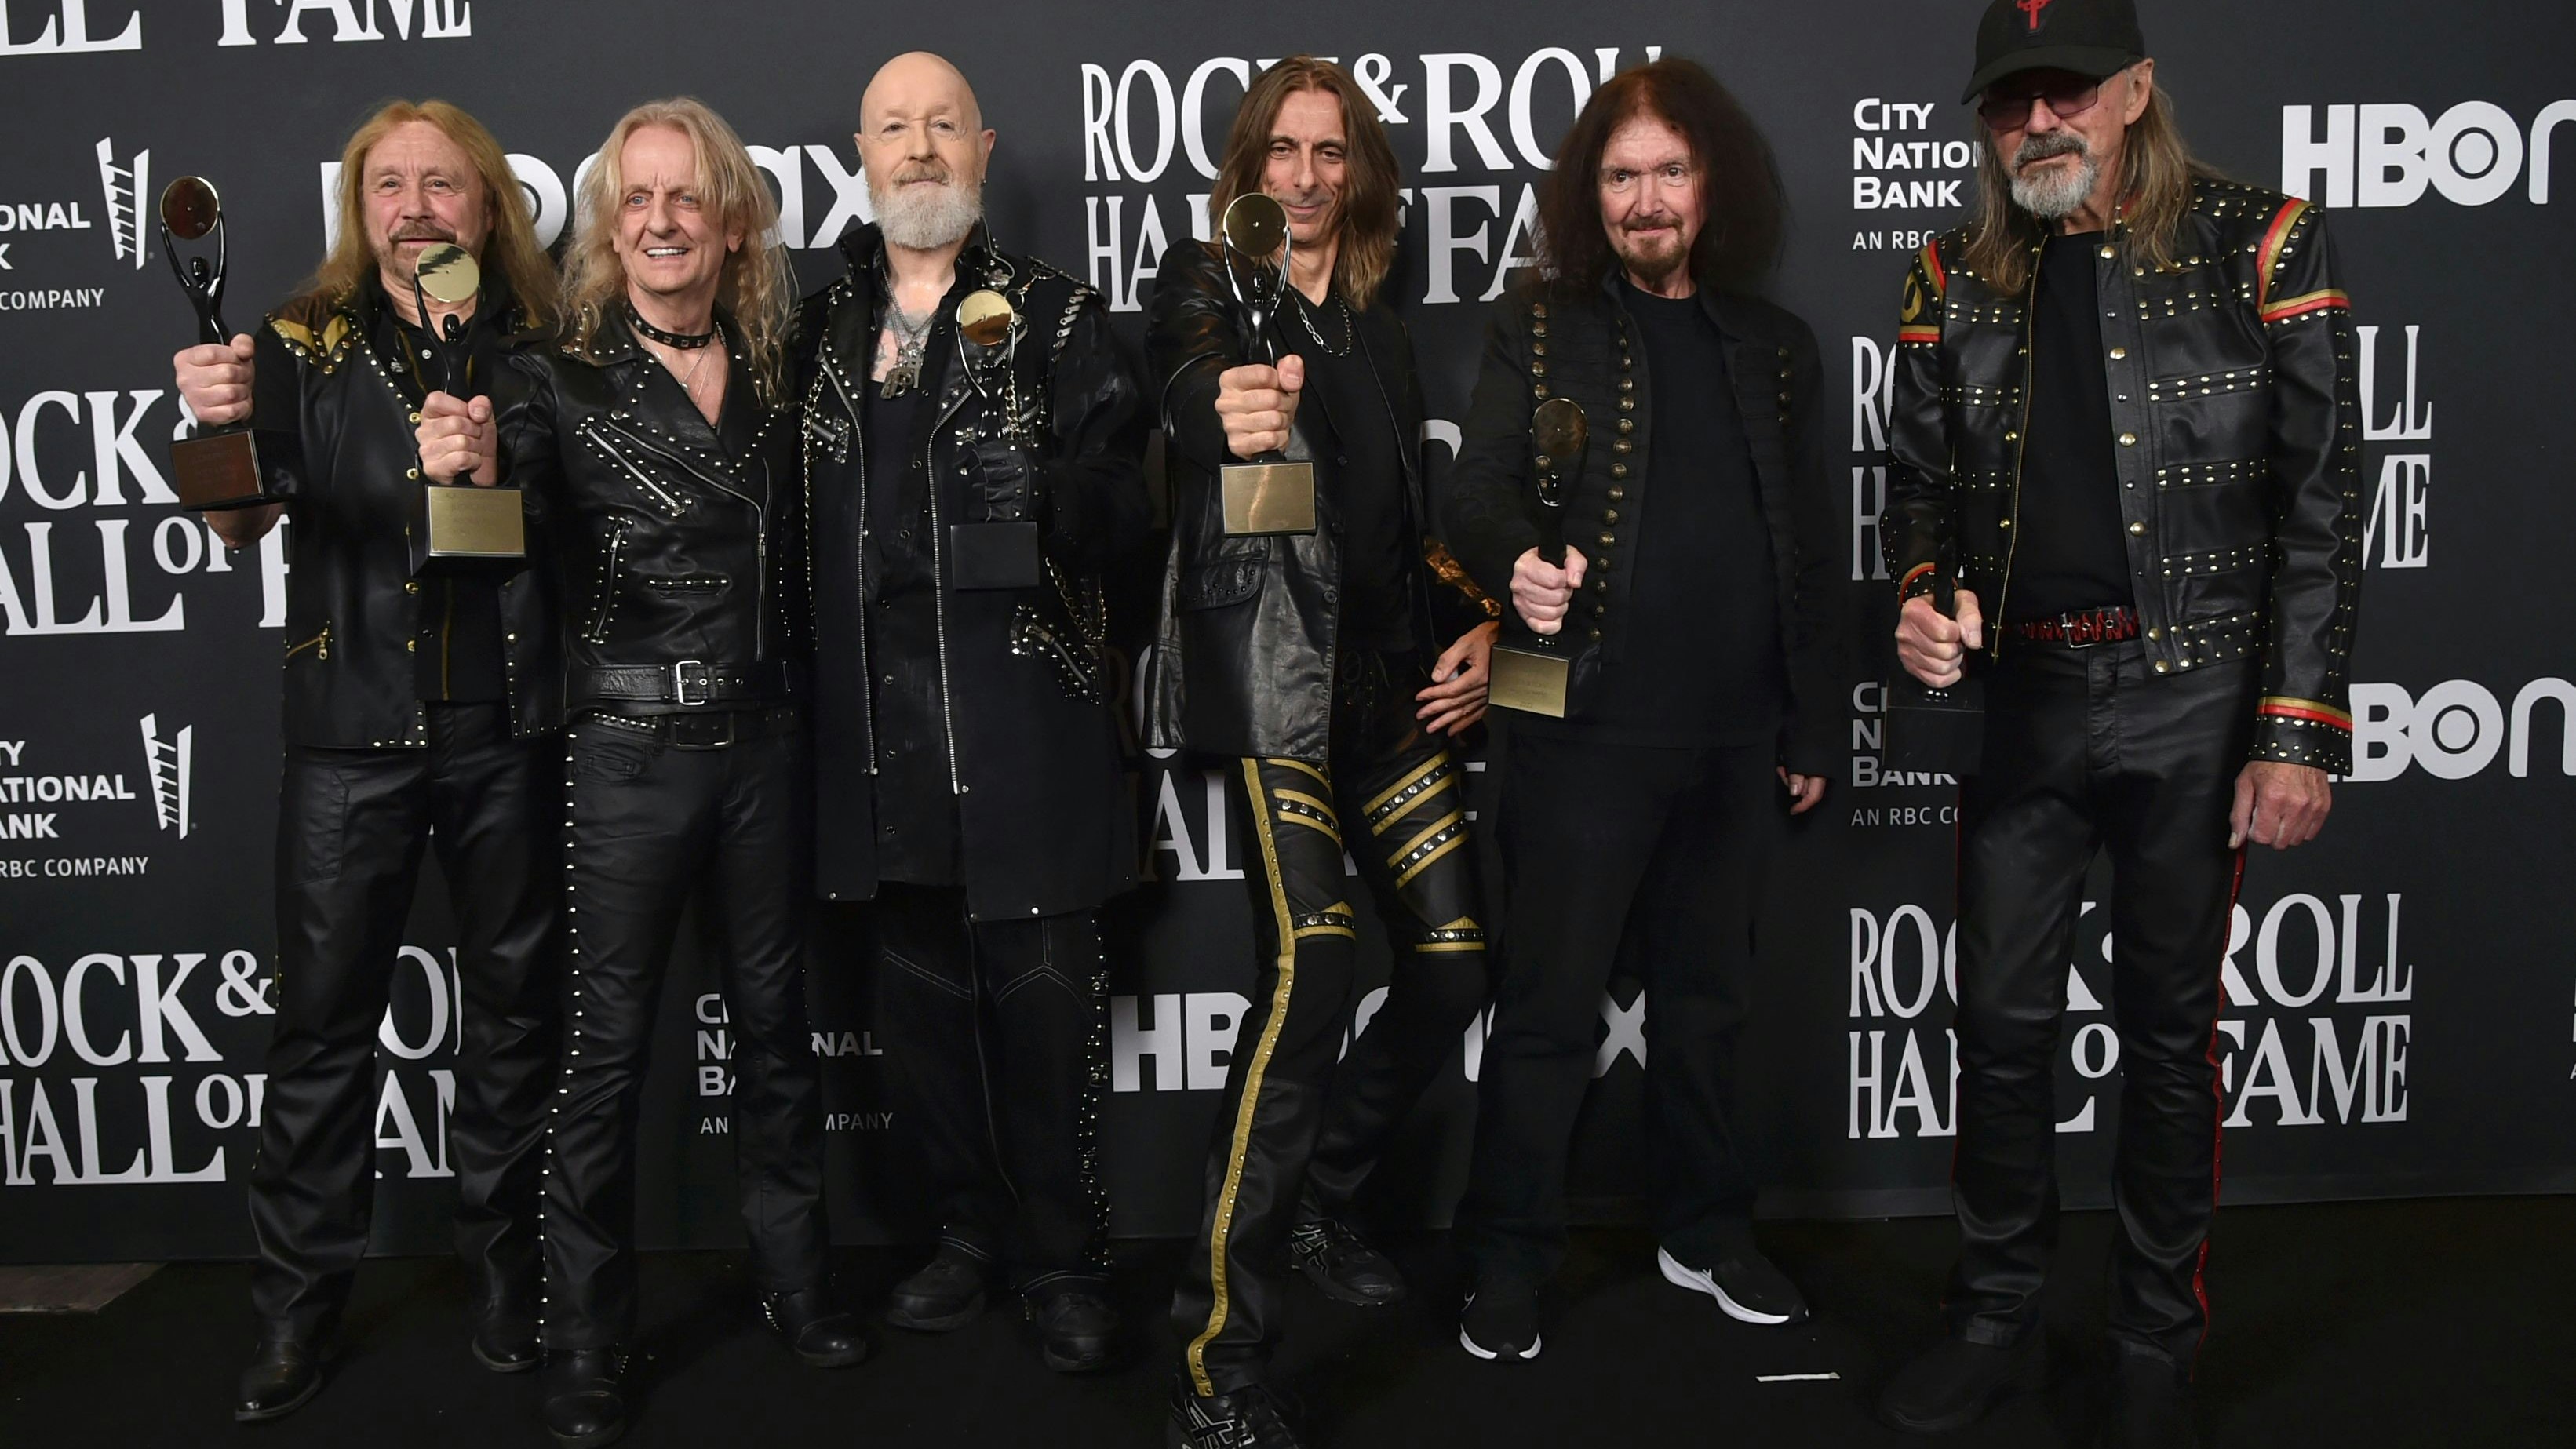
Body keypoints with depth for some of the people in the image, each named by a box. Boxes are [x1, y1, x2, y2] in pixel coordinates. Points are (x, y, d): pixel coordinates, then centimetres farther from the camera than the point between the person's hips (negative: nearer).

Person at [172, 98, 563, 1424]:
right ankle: (298, 1304, 15)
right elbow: (240, 523, -9)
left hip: (509, 729, 1)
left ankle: (503, 1266, 25)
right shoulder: (307, 346, 2)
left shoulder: (543, 348, 4)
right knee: (323, 1015, 3)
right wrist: (219, 424, -29)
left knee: (512, 1003, 10)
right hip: (354, 729, -1)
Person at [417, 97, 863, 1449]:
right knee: (607, 1042, 2)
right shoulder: (560, 376, -5)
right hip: (628, 751, -3)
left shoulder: (772, 373, 6)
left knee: (773, 1015, 14)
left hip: (761, 741, 4)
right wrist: (468, 460, -43)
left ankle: (793, 1280, 30)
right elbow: (506, 456, -22)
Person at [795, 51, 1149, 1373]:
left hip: (1022, 704, -4)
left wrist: (1048, 495, -24)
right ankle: (969, 1229, 28)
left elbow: (1120, 507, -4)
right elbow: (799, 508, 13)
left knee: (1041, 989, -1)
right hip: (877, 710, 4)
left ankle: (1061, 1259, 14)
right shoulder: (821, 325, 13)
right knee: (920, 989, 12)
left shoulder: (1056, 315, 3)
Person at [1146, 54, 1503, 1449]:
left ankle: (1315, 1194, 28)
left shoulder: (1379, 324, 21)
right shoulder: (1206, 284, 4)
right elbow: (1187, 384, -19)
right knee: (1309, 963, -21)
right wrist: (1226, 411, -43)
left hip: (1388, 666, 7)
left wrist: (1473, 626, 8)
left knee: (1454, 954, 2)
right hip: (1266, 654, -7)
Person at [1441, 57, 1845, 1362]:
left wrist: (1814, 727, 11)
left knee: (1705, 998, 16)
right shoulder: (1542, 328, 2)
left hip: (1733, 736, 4)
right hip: (1587, 724, -4)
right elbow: (1478, 485, -10)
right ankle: (1510, 1263, 14)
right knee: (1550, 1007, 1)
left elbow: (1810, 549, 14)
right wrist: (1516, 561, -33)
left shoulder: (1774, 346, 12)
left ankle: (1706, 1232, 31)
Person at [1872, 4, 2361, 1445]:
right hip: (2022, 702, 3)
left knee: (2171, 1032, 7)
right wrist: (1922, 596, -9)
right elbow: (1922, 478, 13)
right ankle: (1996, 1315, 27)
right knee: (2001, 1025, 9)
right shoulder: (1957, 276, 7)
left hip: (2190, 701, -3)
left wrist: (2300, 732, -12)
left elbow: (2320, 504, -7)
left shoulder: (2261, 247, -4)